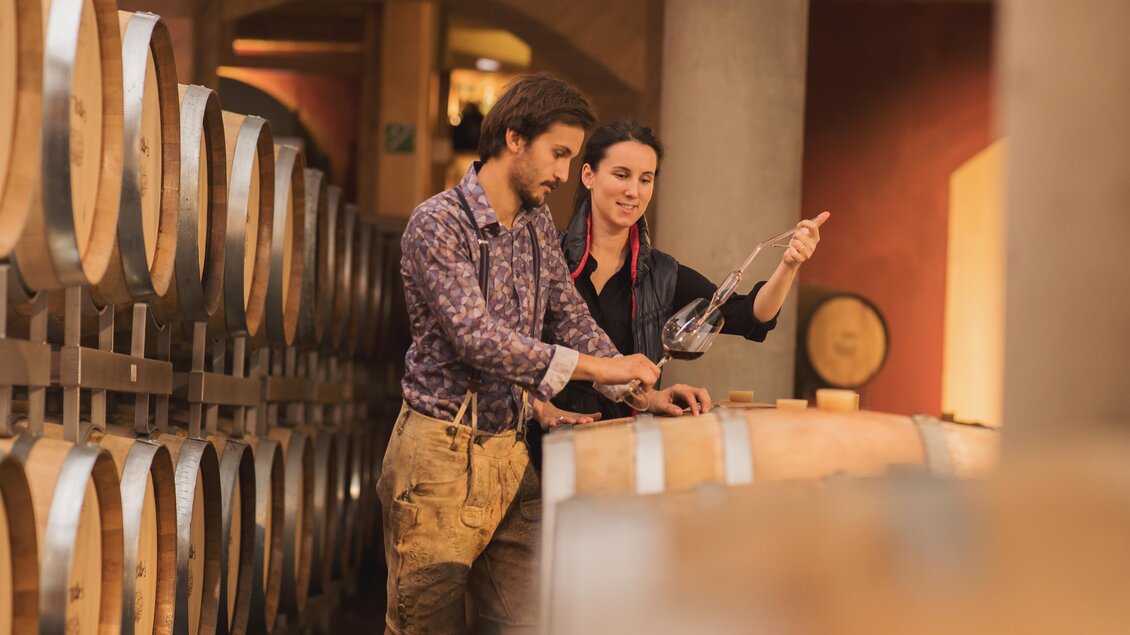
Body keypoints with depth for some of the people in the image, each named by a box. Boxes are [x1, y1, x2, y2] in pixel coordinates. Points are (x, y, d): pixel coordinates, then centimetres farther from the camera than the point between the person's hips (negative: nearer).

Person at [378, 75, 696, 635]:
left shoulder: (538, 225, 11)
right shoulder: (437, 224, -13)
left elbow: (571, 318, 15)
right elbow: (477, 338, -23)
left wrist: (643, 392, 1)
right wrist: (593, 367, -24)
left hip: (510, 451, 7)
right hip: (440, 453, -7)